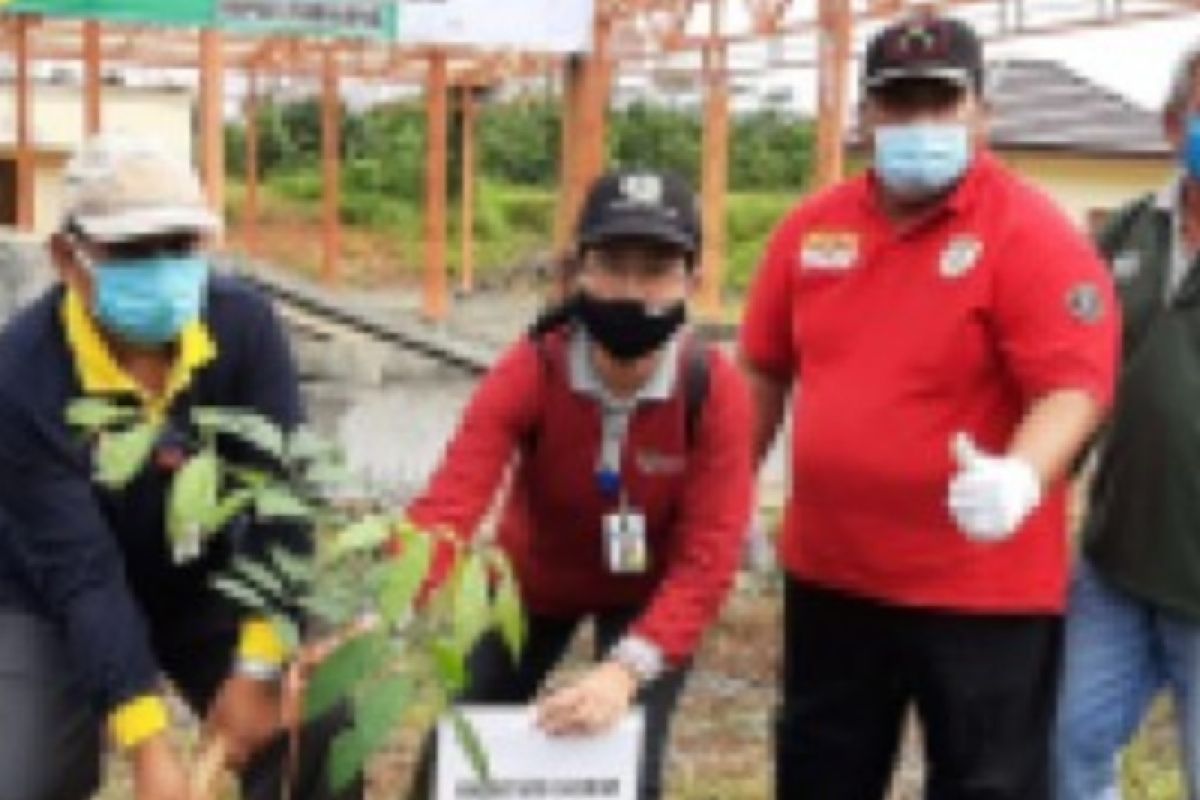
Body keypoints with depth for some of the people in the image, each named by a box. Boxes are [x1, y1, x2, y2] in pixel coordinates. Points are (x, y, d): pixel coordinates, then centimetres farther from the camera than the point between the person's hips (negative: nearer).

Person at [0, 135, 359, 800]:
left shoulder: (244, 325, -20)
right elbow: (79, 571, -31)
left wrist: (260, 668, -28)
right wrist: (145, 739, -36)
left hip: (208, 583, 3)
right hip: (55, 608, -2)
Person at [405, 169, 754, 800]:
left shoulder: (717, 391, -29)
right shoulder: (529, 371, -27)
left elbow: (707, 558, -31)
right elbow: (451, 497, -39)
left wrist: (628, 668, -45)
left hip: (649, 595, -1)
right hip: (534, 580, 2)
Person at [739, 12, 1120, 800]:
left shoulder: (1034, 234, -12)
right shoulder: (811, 227, 5)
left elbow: (1074, 385, -20)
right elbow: (765, 371, 14)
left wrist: (1022, 478, -39)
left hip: (980, 587, -5)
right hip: (829, 570, 6)